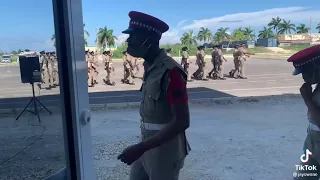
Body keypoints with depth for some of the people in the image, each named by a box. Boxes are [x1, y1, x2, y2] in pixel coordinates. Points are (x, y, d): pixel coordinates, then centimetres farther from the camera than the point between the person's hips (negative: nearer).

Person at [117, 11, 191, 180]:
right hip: (148, 144, 8)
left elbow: (182, 121, -25)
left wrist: (140, 148, -26)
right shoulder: (150, 67, 4)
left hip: (165, 150, -8)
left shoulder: (170, 71, -23)